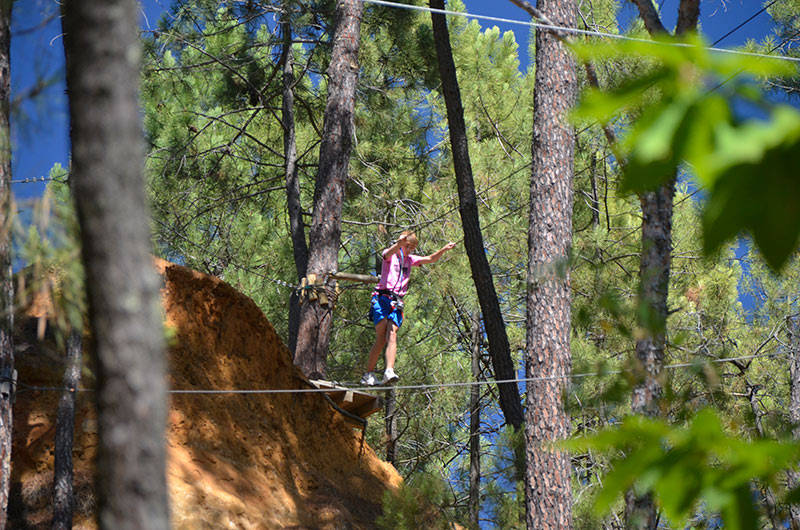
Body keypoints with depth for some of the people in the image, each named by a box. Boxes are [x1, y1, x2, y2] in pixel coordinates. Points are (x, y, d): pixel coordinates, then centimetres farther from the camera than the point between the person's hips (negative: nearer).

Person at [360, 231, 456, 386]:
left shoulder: (410, 259, 22)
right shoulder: (390, 255, 4)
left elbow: (431, 259, 21)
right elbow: (388, 253, -20)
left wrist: (444, 249, 3)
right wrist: (399, 243, -41)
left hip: (397, 302, 5)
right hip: (382, 298, -4)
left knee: (392, 335, -14)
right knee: (381, 338, -11)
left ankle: (389, 372, -29)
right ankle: (369, 374, -6)